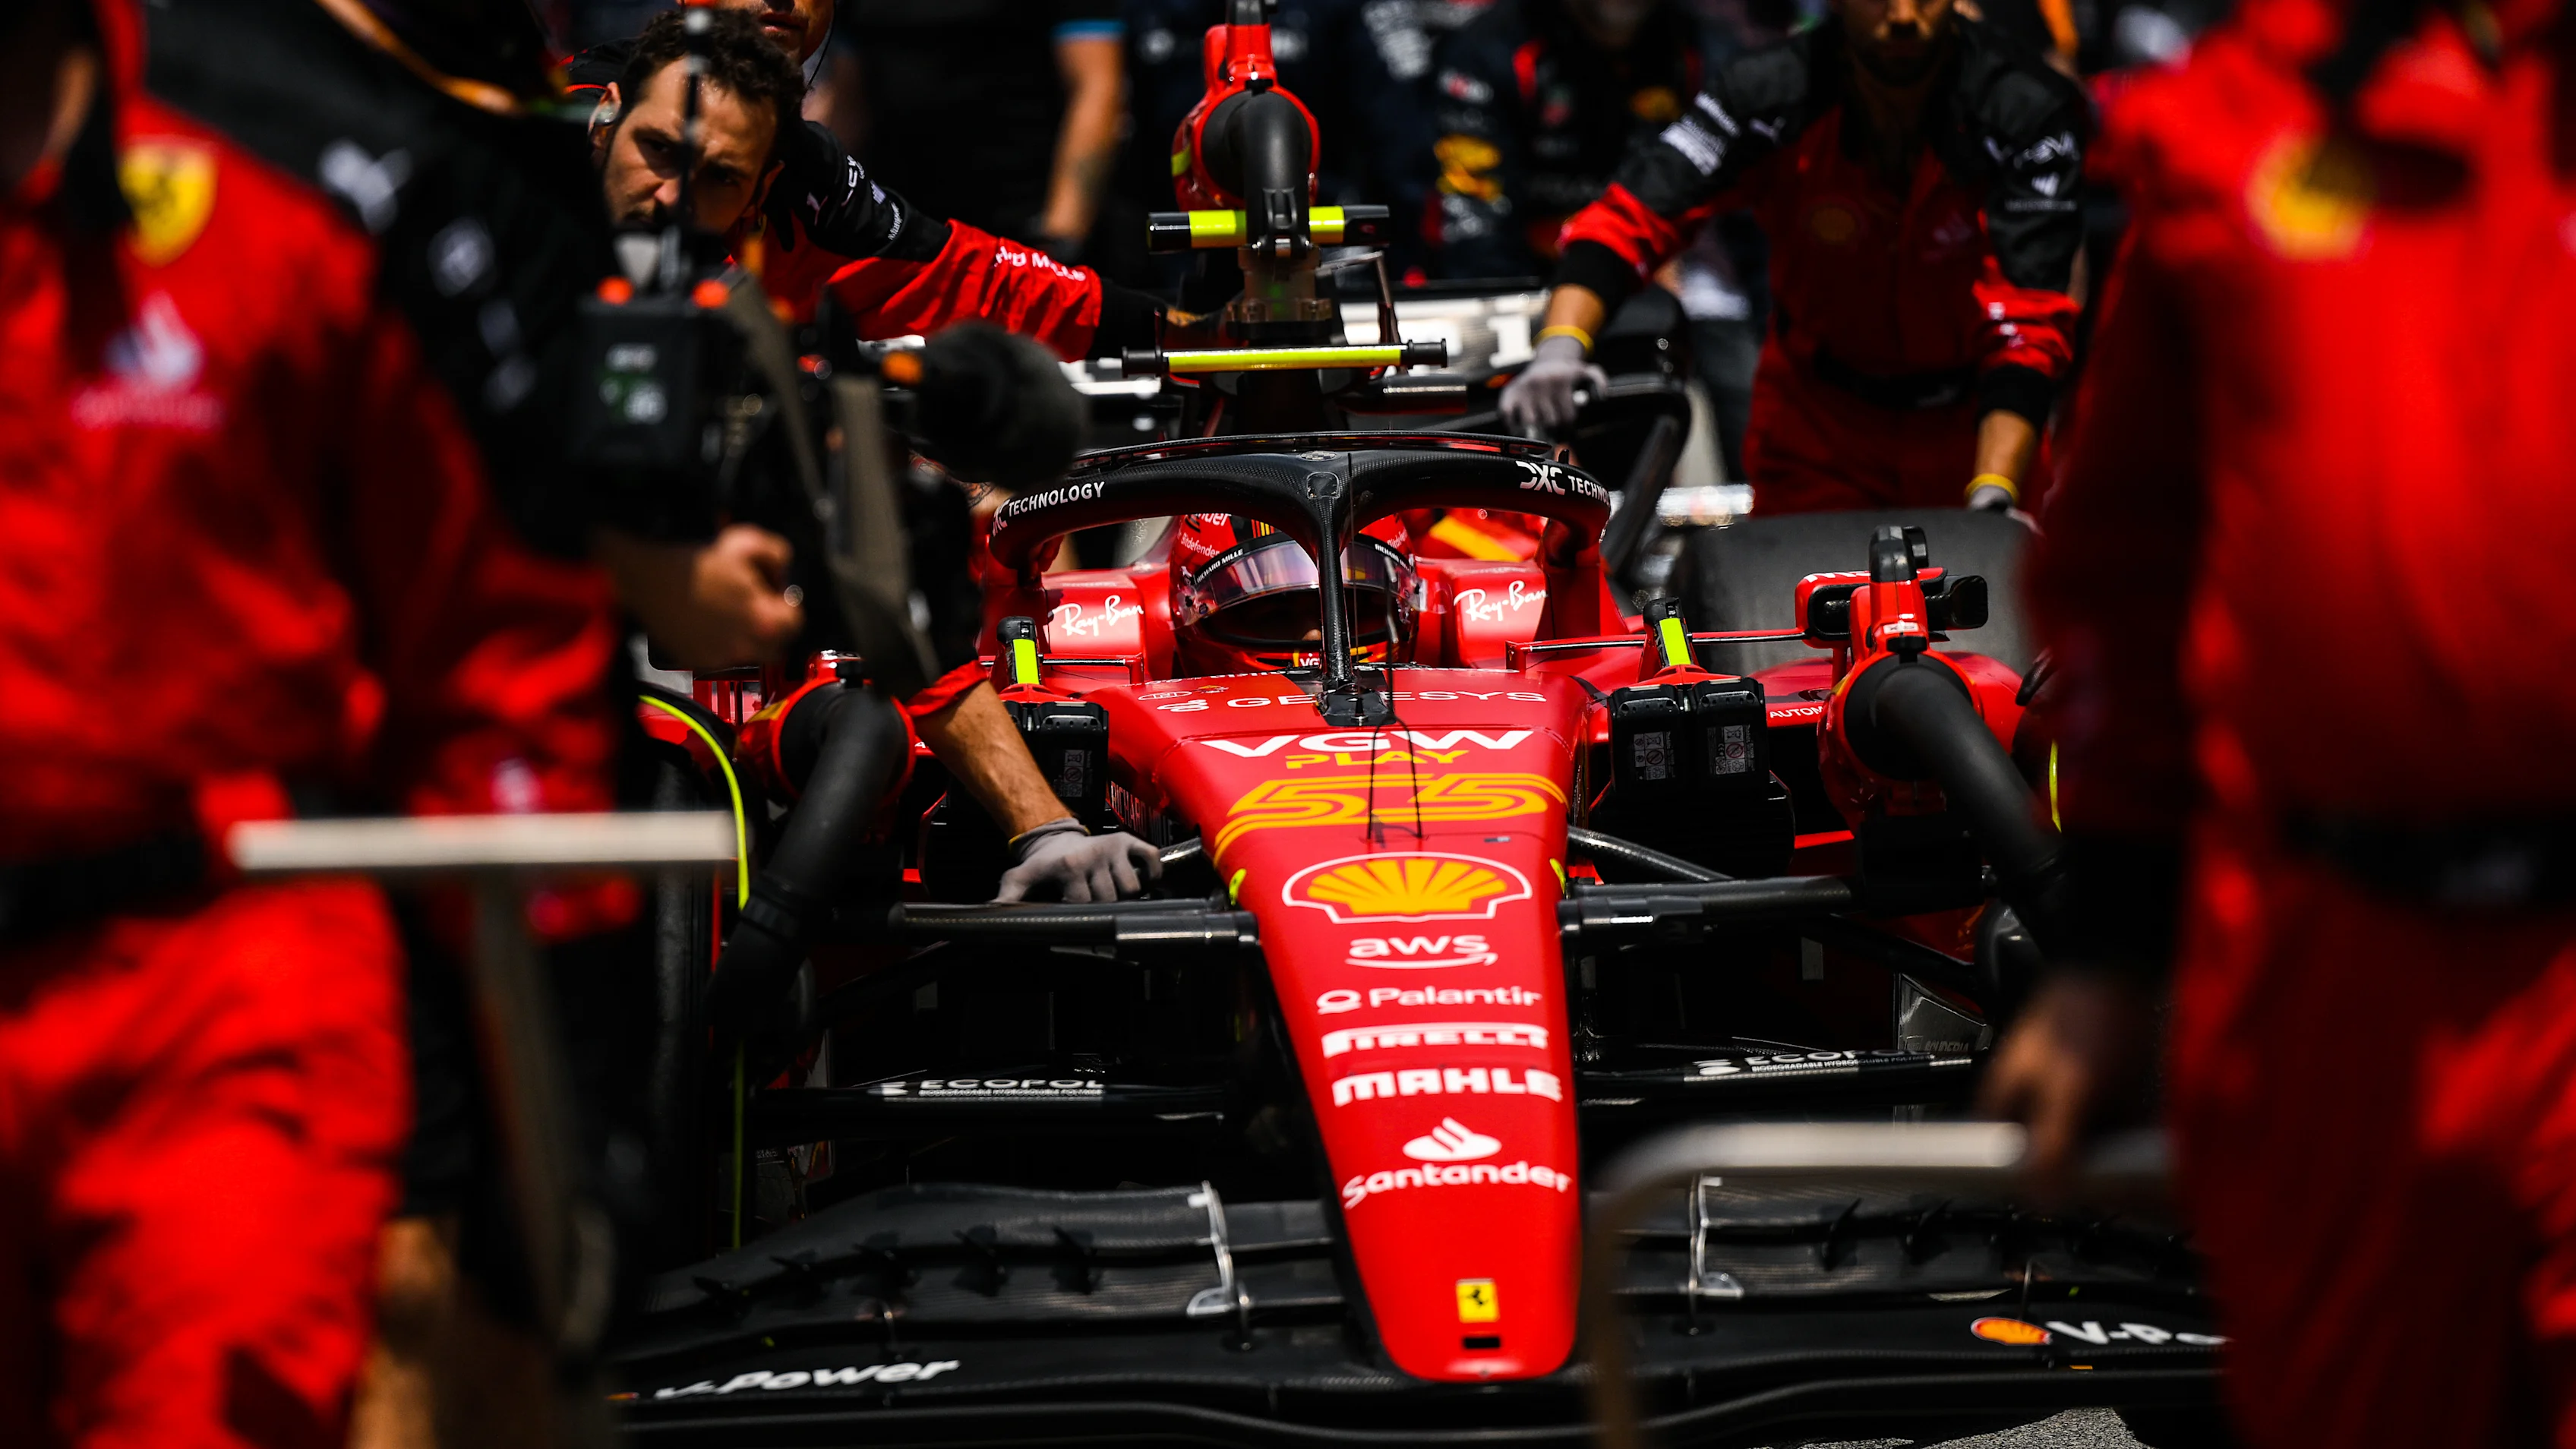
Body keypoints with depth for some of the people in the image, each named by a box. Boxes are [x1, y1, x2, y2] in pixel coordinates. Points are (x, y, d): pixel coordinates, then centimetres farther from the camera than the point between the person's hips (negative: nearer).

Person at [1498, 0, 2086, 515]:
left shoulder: (2023, 110, -23)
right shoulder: (1770, 94, -20)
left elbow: (2030, 325, -27)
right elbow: (1627, 215, -25)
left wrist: (1993, 498, -39)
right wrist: (1561, 345, -44)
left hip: (1975, 423, -1)